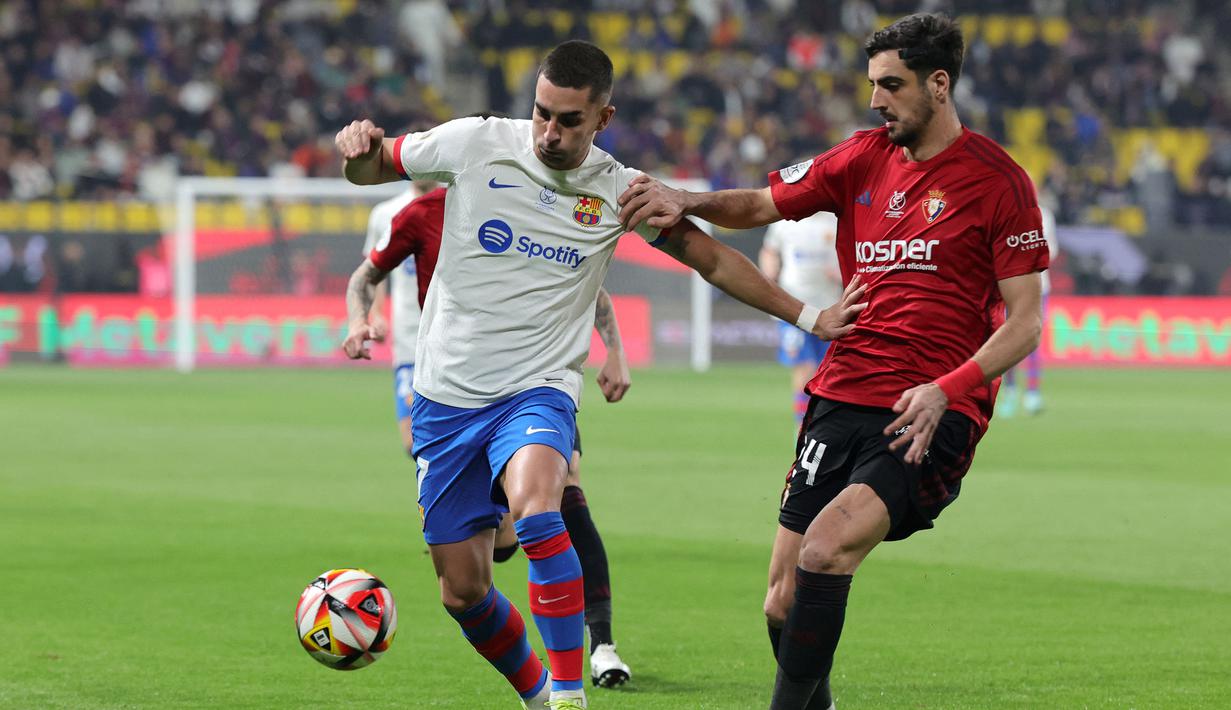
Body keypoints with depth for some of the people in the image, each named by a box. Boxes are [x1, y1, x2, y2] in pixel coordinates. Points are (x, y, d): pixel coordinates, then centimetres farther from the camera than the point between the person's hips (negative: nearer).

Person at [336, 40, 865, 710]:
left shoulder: (619, 191, -2)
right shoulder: (475, 144, -6)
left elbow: (711, 257, 11)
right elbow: (372, 167, 7)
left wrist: (808, 317, 8)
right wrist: (359, 149, -17)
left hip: (537, 390, -1)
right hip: (447, 395, 2)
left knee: (533, 503, -34)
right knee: (462, 590, 4)